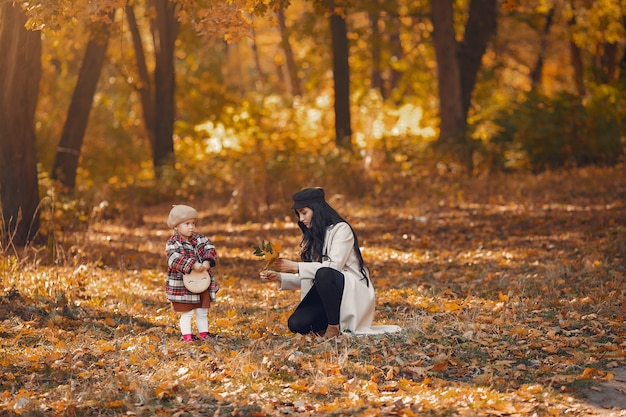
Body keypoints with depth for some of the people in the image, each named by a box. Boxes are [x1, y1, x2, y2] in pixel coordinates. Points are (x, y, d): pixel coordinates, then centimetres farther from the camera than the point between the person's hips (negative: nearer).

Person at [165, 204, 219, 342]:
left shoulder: (200, 239, 4)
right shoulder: (172, 243, -12)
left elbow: (210, 249, -6)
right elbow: (175, 259, -27)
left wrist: (207, 261, -27)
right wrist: (192, 265, -37)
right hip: (182, 285, -5)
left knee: (203, 312, 15)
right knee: (186, 313, 0)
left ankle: (204, 334, 27)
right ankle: (187, 336, 11)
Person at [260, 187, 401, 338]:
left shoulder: (341, 229, -9)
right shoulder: (311, 238, 14)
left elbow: (334, 267, -22)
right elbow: (306, 278, 12)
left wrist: (296, 267, -23)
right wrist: (279, 277, -5)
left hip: (354, 292, -6)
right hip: (325, 294, 6)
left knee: (324, 274, -38)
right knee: (296, 324, -20)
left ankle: (334, 326, -23)